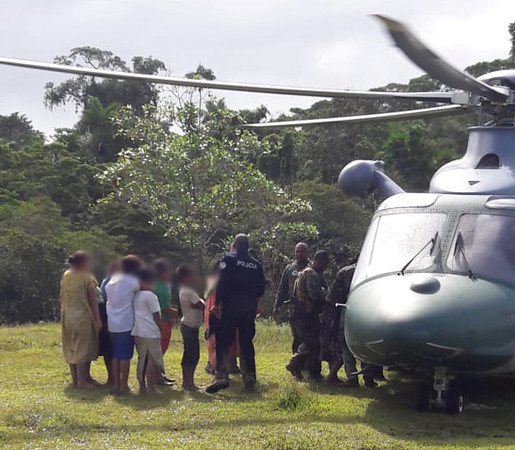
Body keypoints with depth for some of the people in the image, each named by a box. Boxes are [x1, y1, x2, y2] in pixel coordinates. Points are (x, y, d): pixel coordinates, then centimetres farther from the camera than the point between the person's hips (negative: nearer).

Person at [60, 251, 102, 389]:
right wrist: (97, 320, -6)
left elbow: (62, 297, 10)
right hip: (82, 317, -6)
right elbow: (93, 301, -10)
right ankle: (82, 381, 1)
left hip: (67, 316, 6)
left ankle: (75, 379, 20)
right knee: (82, 348, -1)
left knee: (71, 348, 13)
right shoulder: (87, 278, -11)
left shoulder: (66, 276, 6)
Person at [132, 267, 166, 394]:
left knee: (142, 359, 14)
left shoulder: (135, 296, 11)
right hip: (150, 333, -8)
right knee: (153, 360, -2)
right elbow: (156, 315, -10)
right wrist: (161, 330, -1)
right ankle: (151, 387, -3)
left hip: (137, 332, 8)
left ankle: (142, 386, 17)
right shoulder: (150, 296, -11)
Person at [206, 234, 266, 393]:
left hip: (230, 307, -4)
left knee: (223, 342, -2)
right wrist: (259, 306, 29)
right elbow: (261, 288, 15)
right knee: (246, 343, 11)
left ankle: (222, 377, -17)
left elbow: (222, 284, -12)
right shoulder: (256, 264, 10)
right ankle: (250, 381, 10)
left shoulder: (229, 259, -5)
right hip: (249, 309, 4)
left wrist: (217, 303, -6)